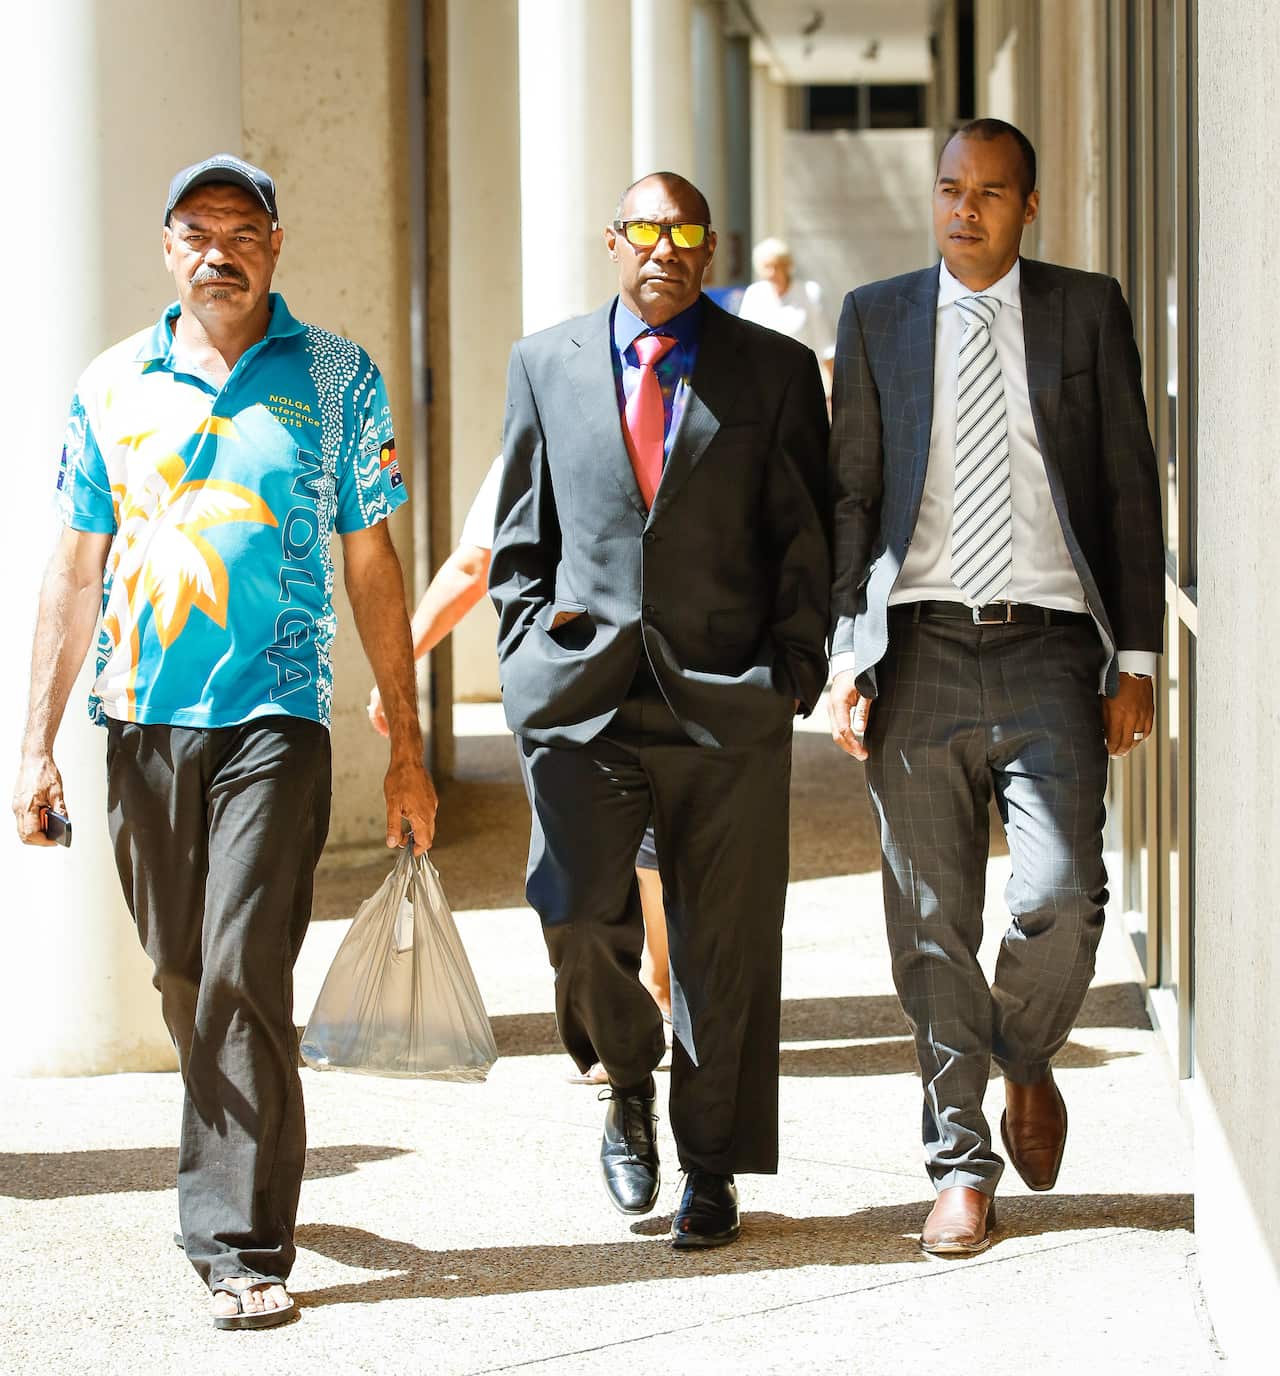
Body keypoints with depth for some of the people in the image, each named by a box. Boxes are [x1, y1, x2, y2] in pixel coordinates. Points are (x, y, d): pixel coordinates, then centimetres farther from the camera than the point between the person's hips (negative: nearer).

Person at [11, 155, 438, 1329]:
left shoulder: (338, 379, 5)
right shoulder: (111, 386, 9)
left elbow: (373, 567, 6)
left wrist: (407, 747, 4)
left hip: (274, 716, -3)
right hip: (142, 718, 3)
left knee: (243, 969, -14)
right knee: (184, 980, 10)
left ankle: (243, 1243, -10)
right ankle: (239, 1174, 32)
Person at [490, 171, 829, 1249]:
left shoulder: (776, 371, 7)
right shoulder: (545, 364, 11)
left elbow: (808, 539, 7)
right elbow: (521, 531, 16)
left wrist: (796, 666, -3)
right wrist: (530, 647, 5)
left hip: (726, 700, 0)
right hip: (582, 693, 1)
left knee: (725, 947, 1)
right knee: (577, 915, -13)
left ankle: (712, 1170, 14)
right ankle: (629, 1079, 17)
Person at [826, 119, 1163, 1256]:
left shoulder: (1088, 311, 8)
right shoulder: (877, 317, 10)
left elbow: (1132, 490, 8)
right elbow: (849, 493, 10)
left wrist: (1136, 657, 2)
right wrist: (844, 655, 2)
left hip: (1047, 649, -1)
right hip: (922, 651, 1)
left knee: (1062, 895, -14)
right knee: (933, 921, 1)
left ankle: (1028, 1062, 17)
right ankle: (962, 1164, 13)